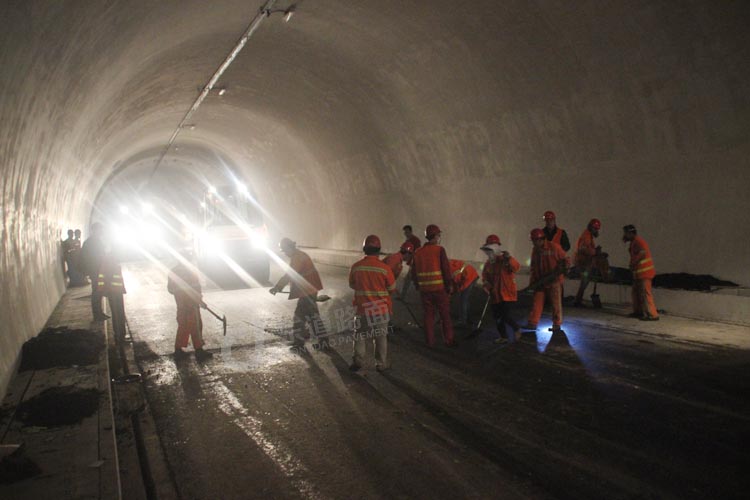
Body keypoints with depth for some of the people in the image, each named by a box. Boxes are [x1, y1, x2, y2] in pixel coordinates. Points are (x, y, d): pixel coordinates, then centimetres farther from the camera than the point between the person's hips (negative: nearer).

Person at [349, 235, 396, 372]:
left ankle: (358, 362, 14)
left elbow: (352, 285, 7)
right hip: (381, 309, -1)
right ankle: (381, 364, 16)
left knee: (360, 335, 15)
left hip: (363, 308, 1)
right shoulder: (385, 268, -15)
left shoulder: (356, 267, -9)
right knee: (381, 336, 12)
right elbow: (392, 288, -3)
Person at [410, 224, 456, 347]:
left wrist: (418, 286, 20)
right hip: (440, 288, -4)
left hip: (425, 289, 4)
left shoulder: (418, 252, 6)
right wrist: (449, 285, -3)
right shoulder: (439, 250, -9)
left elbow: (414, 272, 10)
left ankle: (430, 341, 16)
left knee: (428, 315, 12)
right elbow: (446, 269, -12)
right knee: (445, 315, 7)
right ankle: (449, 341, 11)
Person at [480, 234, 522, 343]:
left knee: (505, 315, -11)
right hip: (495, 294, 7)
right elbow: (485, 277, 17)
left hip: (507, 293, -7)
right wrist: (487, 286, -2)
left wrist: (509, 259, -48)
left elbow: (516, 267, -31)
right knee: (497, 316, 10)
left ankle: (516, 329, 17)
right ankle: (503, 336, 25)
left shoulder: (504, 260, -14)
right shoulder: (488, 263, 8)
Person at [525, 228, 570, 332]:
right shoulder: (535, 250, 11)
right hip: (540, 281, 5)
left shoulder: (554, 247, -10)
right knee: (537, 302, 3)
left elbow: (564, 259, -4)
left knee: (556, 303, 3)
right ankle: (532, 323, 7)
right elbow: (533, 267, 18)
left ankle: (557, 325, 14)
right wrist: (532, 280, 13)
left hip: (554, 280, -5)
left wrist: (564, 268, -23)